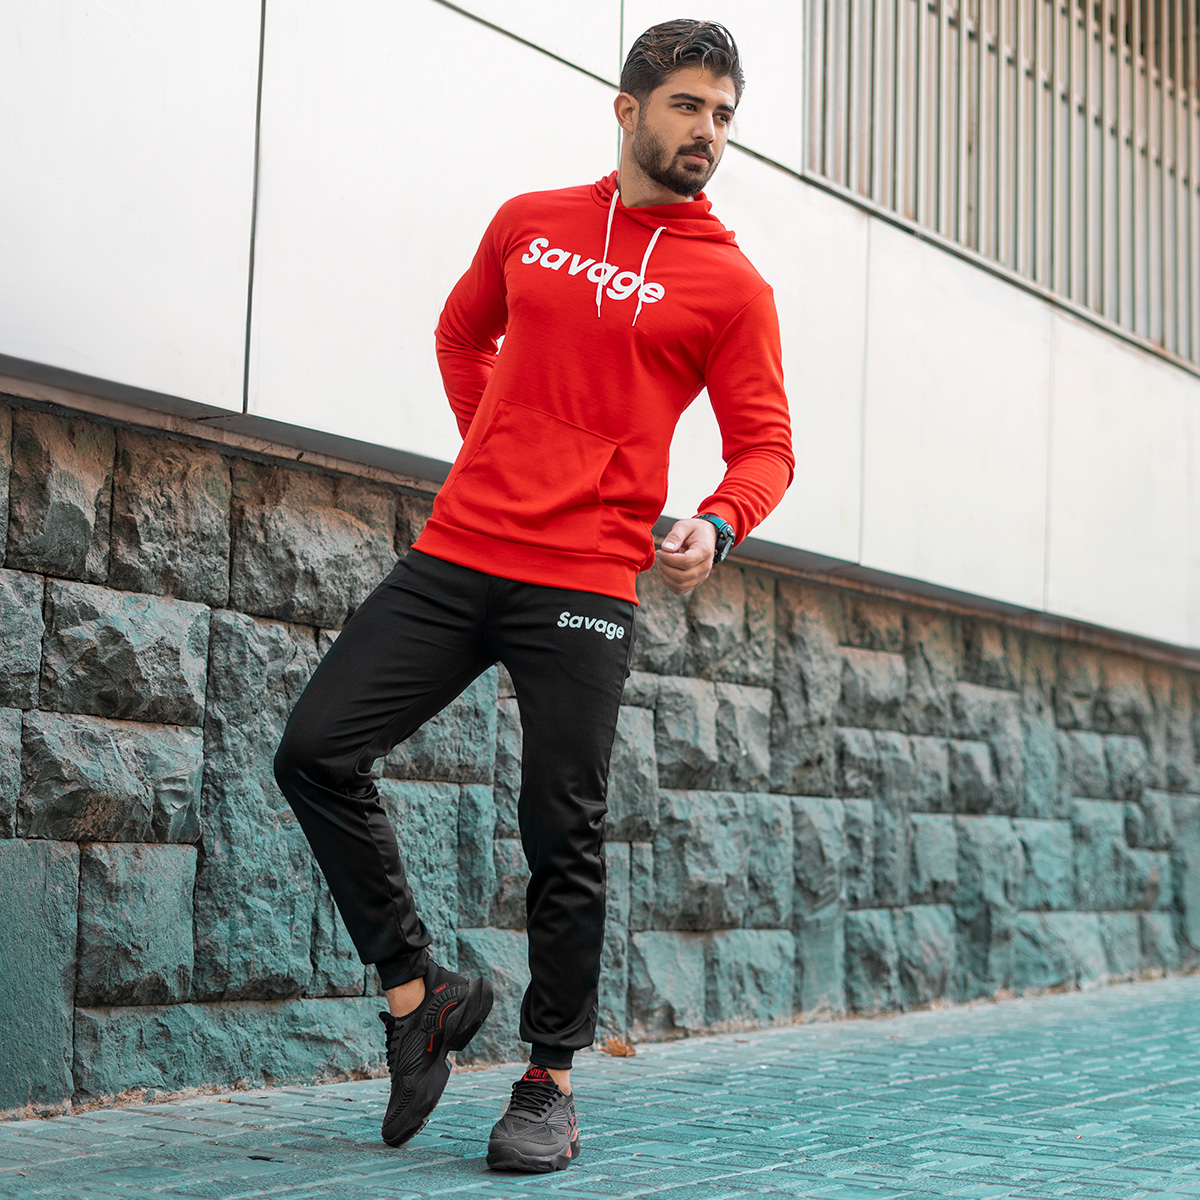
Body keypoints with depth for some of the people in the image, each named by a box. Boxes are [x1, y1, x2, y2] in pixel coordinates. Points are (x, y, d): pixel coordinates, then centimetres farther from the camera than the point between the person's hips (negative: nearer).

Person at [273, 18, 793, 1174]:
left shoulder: (728, 285, 2)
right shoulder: (528, 224, 12)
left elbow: (763, 444, 1)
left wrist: (715, 526, -20)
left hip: (584, 588, -4)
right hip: (457, 555, 4)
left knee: (562, 834, -3)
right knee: (316, 751, -4)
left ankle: (549, 1086, 14)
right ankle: (420, 993, 11)